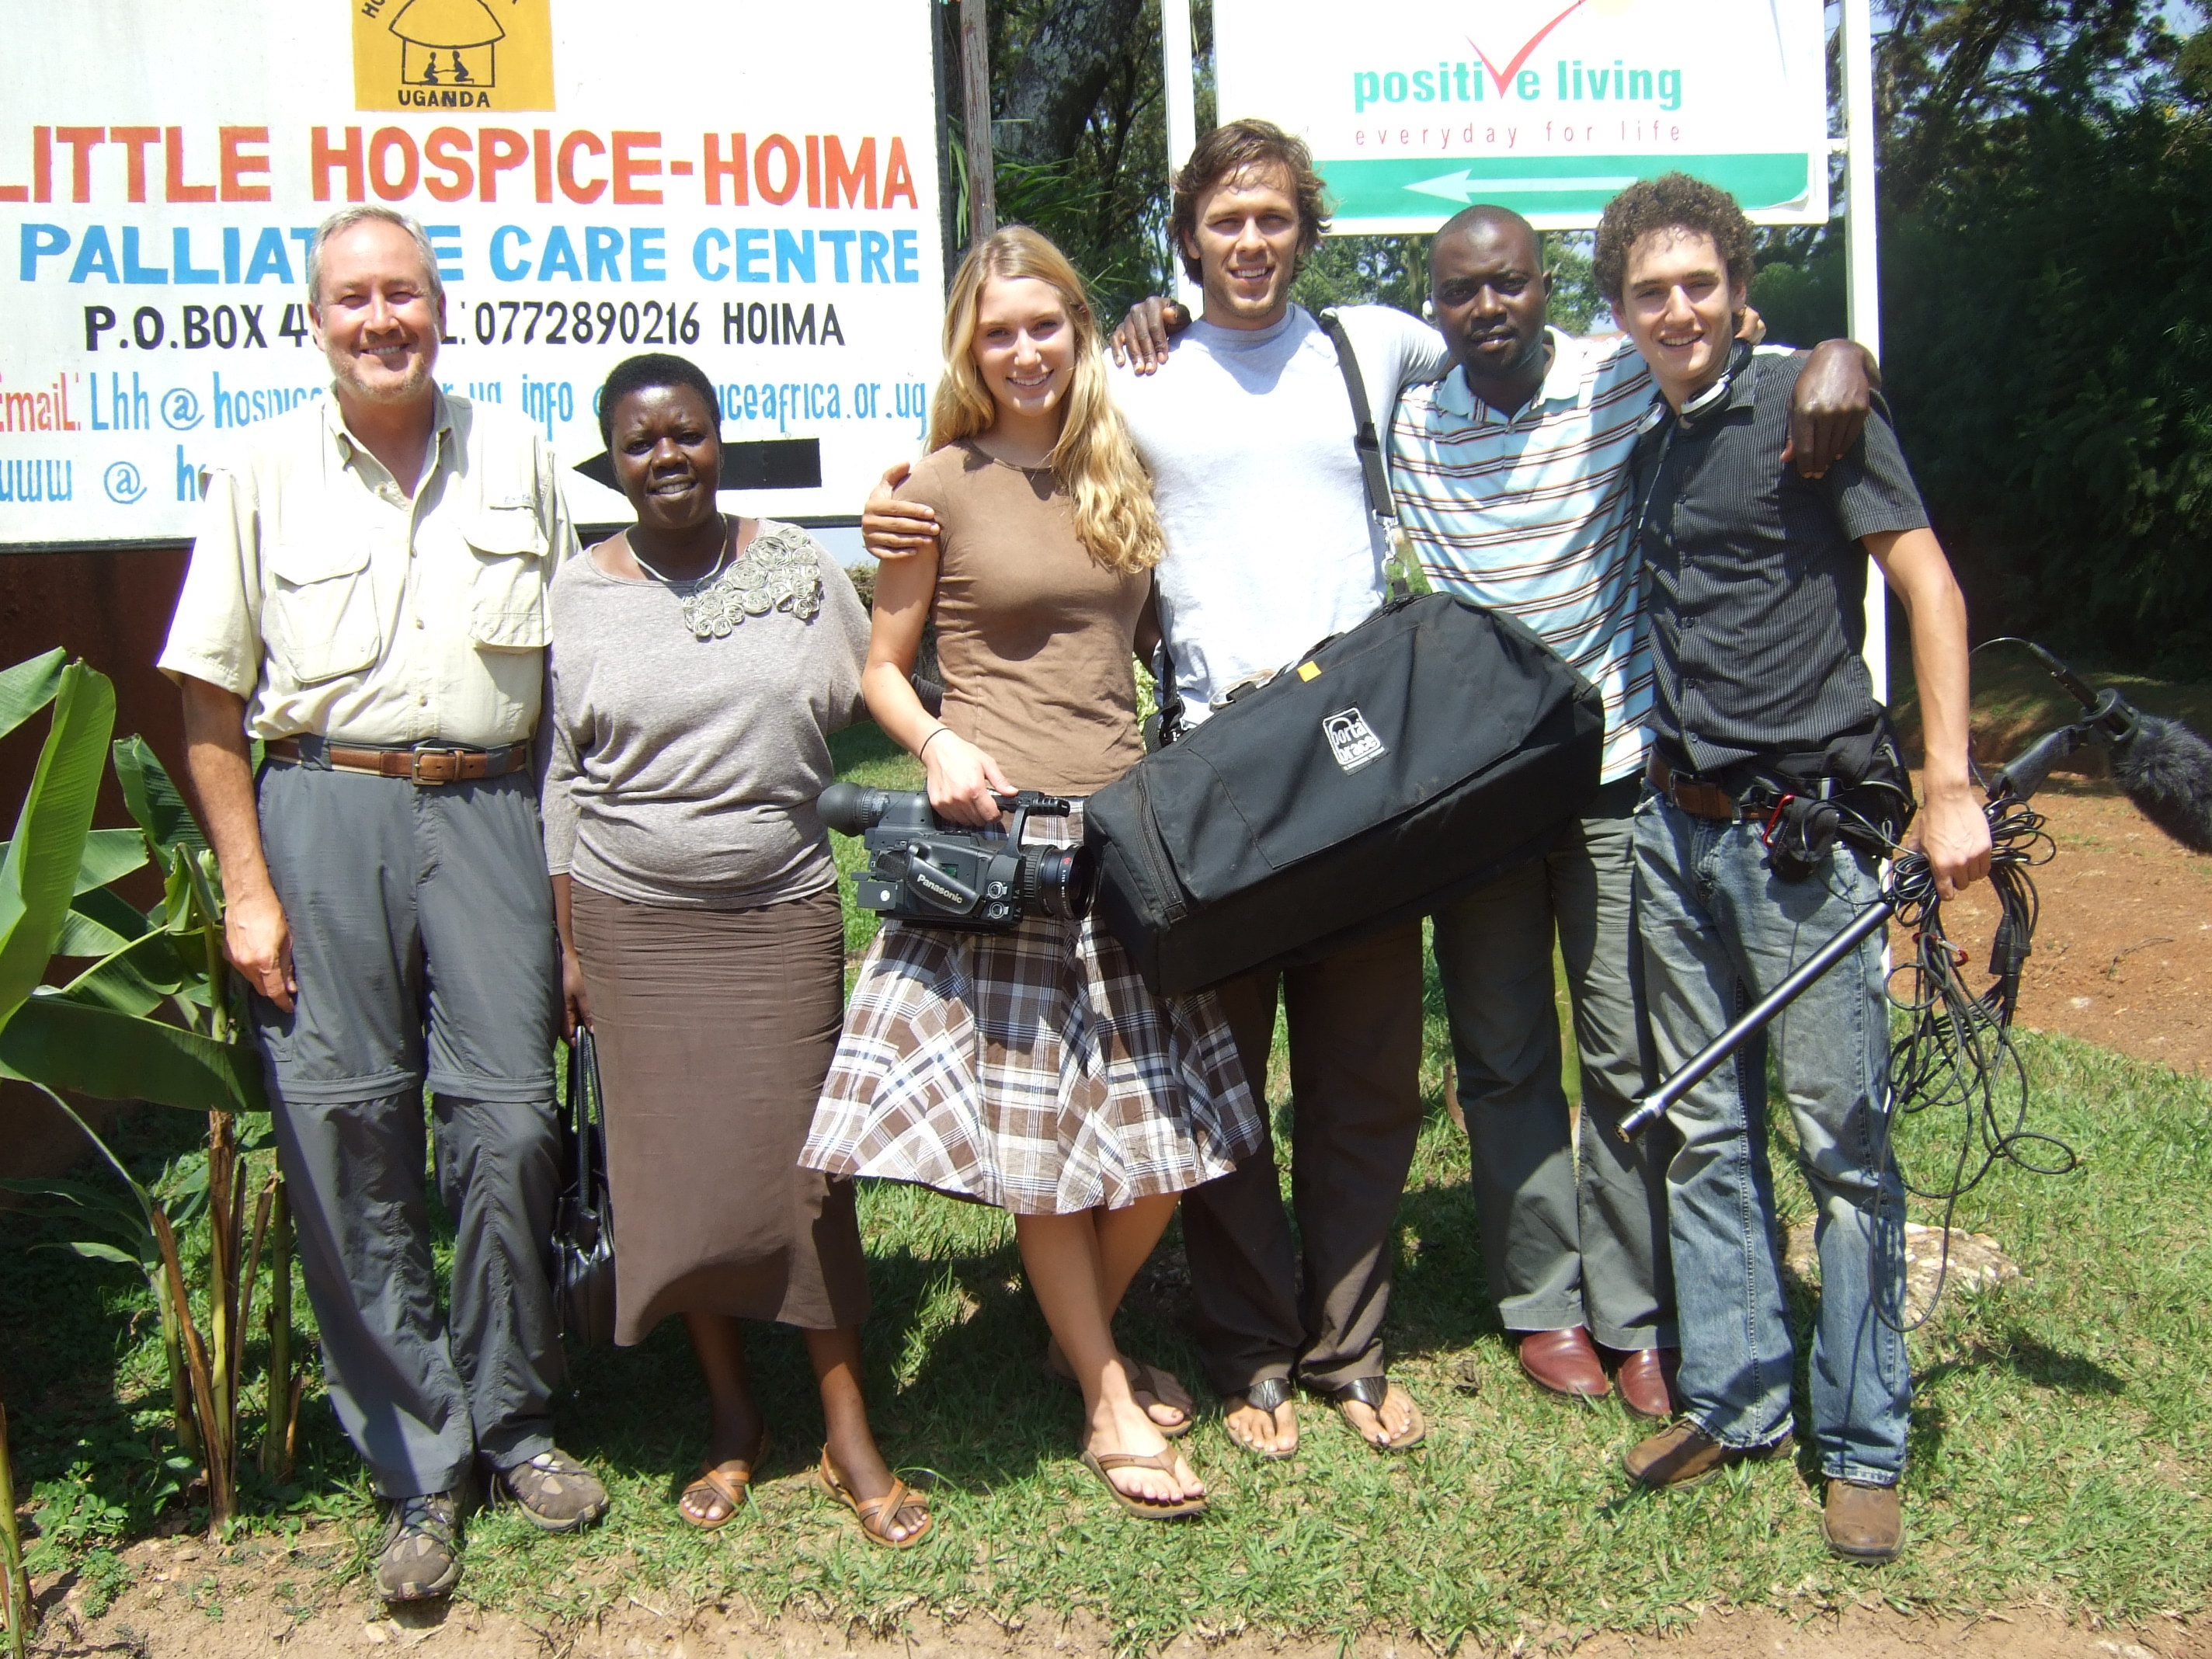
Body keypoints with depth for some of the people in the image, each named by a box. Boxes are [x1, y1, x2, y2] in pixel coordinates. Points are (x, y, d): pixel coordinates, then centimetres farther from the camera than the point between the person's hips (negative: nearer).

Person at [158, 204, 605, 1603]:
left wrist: (576, 866, 6)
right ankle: (417, 1469, 14)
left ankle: (511, 1421, 20)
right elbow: (212, 704, 6)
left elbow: (572, 678, 11)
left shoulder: (518, 460, 10)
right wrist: (248, 890, -1)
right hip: (322, 814, 0)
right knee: (349, 1140, 1)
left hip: (489, 810, 1)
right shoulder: (267, 473, 6)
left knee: (509, 1122, -2)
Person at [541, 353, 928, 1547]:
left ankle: (849, 1434, 13)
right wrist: (567, 943, 1)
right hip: (635, 923, 1)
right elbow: (559, 778, 4)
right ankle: (733, 1422, 24)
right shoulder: (576, 595, 1)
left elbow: (873, 708, 10)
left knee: (805, 1161, 2)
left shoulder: (799, 568, 2)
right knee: (681, 1166, 6)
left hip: (785, 911, 0)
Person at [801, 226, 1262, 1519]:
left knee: (1169, 1121, 6)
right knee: (1037, 1130, 0)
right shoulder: (944, 486, 0)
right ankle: (1107, 1401, 15)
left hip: (1129, 827, 5)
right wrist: (939, 746, -14)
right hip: (1001, 832, -4)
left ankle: (1094, 1333, 31)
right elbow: (884, 671, 4)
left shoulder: (1121, 476, 13)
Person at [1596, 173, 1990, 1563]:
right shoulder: (1651, 445, 14)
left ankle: (1865, 1445, 10)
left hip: (1805, 827, -6)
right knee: (1709, 1133, 11)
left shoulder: (1810, 399, -5)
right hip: (1679, 825, 6)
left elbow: (1929, 583, -9)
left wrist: (1949, 786, -15)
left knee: (1841, 1139, -1)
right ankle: (1738, 1397, 23)